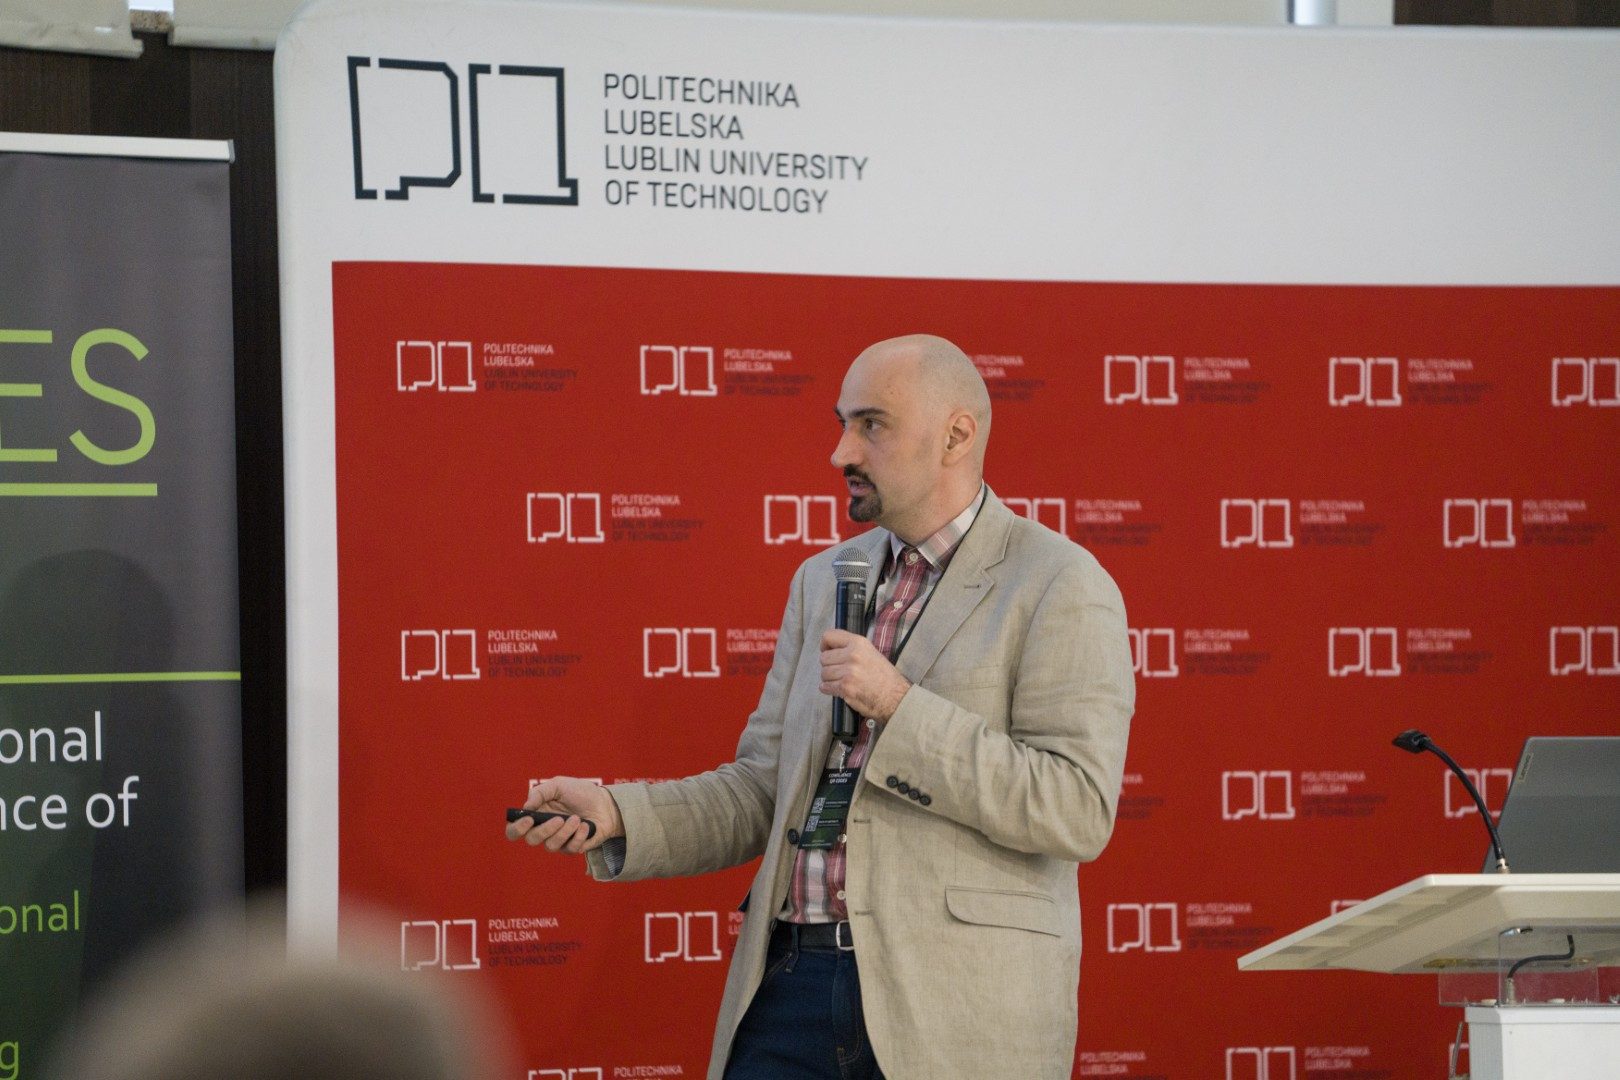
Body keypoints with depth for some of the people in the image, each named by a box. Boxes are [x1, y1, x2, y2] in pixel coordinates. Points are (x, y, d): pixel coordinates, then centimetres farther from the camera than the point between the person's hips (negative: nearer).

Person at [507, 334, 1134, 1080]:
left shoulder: (1061, 587, -4)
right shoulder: (823, 581, 18)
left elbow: (1078, 810, -13)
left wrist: (900, 706, -16)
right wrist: (616, 816, 1)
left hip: (954, 1008, -5)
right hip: (796, 983, 5)